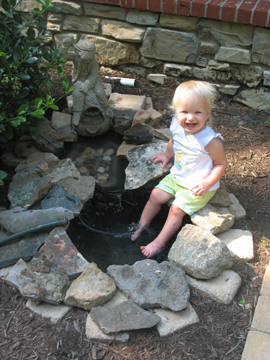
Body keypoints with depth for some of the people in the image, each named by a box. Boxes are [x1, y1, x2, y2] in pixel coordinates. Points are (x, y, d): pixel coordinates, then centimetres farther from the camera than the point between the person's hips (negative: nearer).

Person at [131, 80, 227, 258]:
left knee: (177, 209, -10)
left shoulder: (210, 140, -31)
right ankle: (141, 226, 24)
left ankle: (160, 243, 6)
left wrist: (207, 183, -27)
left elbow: (221, 163, -19)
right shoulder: (177, 127, -12)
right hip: (177, 176, 7)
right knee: (156, 195, 5)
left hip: (197, 186, -7)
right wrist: (167, 155, 5)